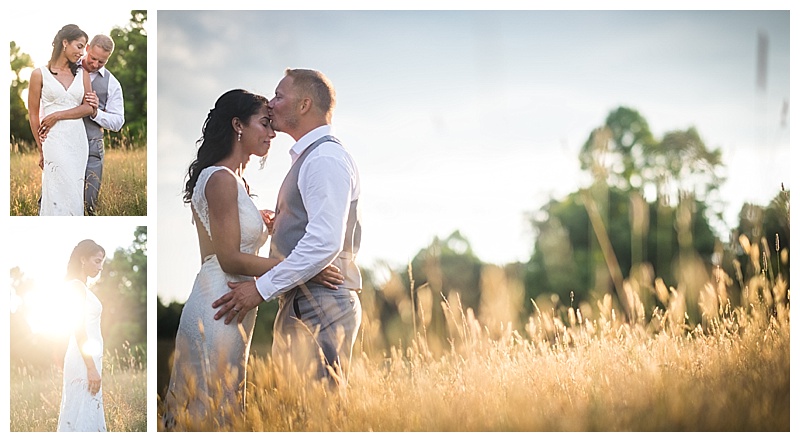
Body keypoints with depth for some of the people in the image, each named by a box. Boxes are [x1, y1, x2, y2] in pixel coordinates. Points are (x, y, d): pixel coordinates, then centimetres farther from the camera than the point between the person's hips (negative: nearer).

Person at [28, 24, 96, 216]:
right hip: (54, 140, -4)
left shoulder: (82, 74, 13)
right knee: (63, 195, -11)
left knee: (75, 193, 2)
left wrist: (57, 116, -9)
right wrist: (41, 149, 3)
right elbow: (33, 115, 4)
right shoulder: (40, 74, 3)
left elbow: (89, 108, 2)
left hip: (78, 140, 4)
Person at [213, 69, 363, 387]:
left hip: (320, 309, -11)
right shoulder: (308, 157, 20)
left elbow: (325, 243, -24)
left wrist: (262, 288, -21)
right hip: (299, 305, 11)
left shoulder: (325, 160, -13)